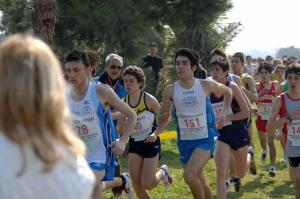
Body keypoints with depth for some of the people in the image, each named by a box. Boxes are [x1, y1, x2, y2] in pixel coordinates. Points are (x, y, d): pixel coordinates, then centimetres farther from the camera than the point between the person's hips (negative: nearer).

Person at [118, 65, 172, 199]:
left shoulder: (148, 99, -14)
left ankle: (162, 172, 25)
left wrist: (155, 134, -19)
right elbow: (120, 129, 5)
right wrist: (122, 124, -16)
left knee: (147, 184, -6)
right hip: (134, 144, 4)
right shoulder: (124, 103, -2)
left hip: (150, 143, -4)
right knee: (136, 184, 0)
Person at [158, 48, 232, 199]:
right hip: (184, 141, 3)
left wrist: (224, 113, 5)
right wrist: (167, 113, -24)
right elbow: (161, 122, -3)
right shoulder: (170, 90, -6)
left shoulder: (206, 85, -7)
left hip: (205, 139, -3)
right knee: (199, 183, 14)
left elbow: (227, 92, 14)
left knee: (189, 175, -24)